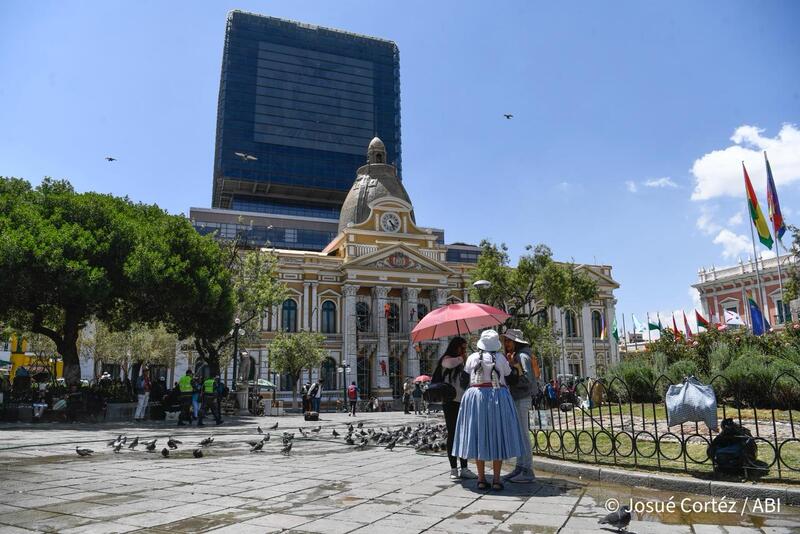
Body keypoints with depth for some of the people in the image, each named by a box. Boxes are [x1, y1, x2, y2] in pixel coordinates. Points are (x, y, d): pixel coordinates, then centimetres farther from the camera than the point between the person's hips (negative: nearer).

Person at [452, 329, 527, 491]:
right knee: (497, 436, 5)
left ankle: (481, 479, 10)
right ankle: (496, 479, 6)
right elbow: (508, 372, 11)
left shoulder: (472, 358, -1)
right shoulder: (500, 358, -4)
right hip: (498, 398, -1)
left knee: (478, 436, 6)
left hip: (475, 398, 1)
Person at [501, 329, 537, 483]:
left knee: (523, 434, -5)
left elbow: (528, 379, -18)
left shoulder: (522, 356, -12)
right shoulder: (512, 356, 16)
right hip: (515, 399, 10)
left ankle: (527, 471, 1)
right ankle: (520, 468, 20)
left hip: (521, 399, -10)